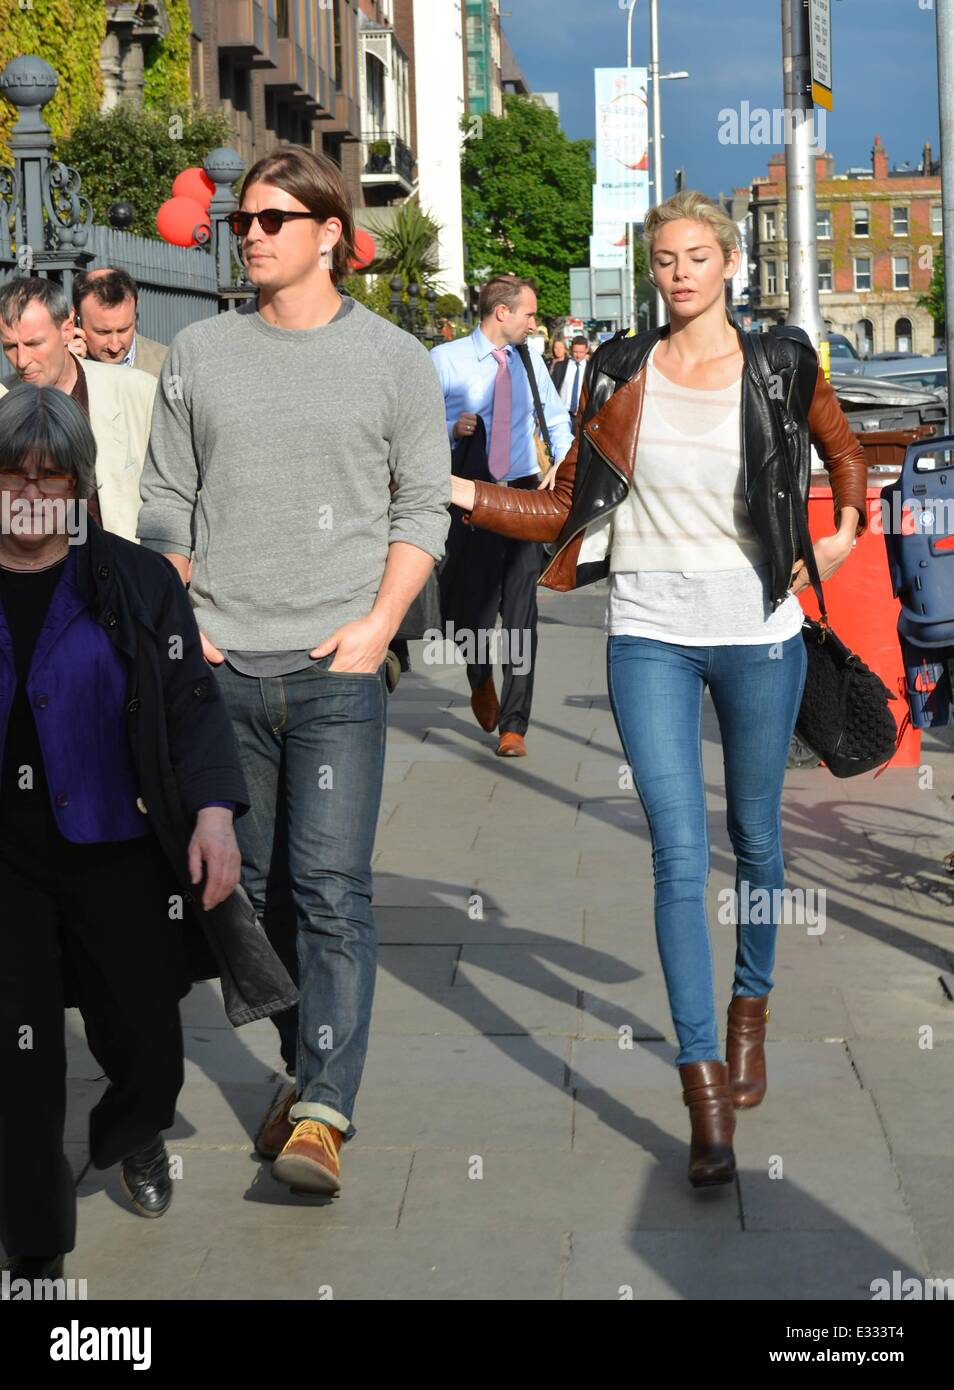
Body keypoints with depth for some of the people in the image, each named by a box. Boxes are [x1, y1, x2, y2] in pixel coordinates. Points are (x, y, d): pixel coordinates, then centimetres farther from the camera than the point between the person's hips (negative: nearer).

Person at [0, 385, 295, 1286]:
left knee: (148, 1051, 8)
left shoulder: (137, 581, 0)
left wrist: (213, 810, -16)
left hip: (118, 859, 0)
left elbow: (192, 705, -1)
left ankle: (130, 1137, 46)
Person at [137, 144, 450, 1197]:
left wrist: (380, 623, -7)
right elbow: (165, 501, 13)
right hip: (220, 668, 3)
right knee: (254, 887, 10)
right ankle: (304, 1069, 24)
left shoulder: (393, 358, 4)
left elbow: (425, 503, 5)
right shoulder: (199, 354, 10)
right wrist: (176, 622, 2)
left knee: (330, 891, -12)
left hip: (337, 670, -3)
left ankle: (324, 1114, -12)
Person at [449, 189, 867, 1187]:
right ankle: (703, 1085, -5)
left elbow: (844, 451, 20)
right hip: (651, 635, 0)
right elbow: (572, 508, 4)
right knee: (680, 854, -7)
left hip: (758, 631, 0)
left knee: (755, 835, 13)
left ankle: (751, 1008, 38)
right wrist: (461, 494, -4)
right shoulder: (620, 372, 3)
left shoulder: (780, 365, 0)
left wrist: (844, 534, 8)